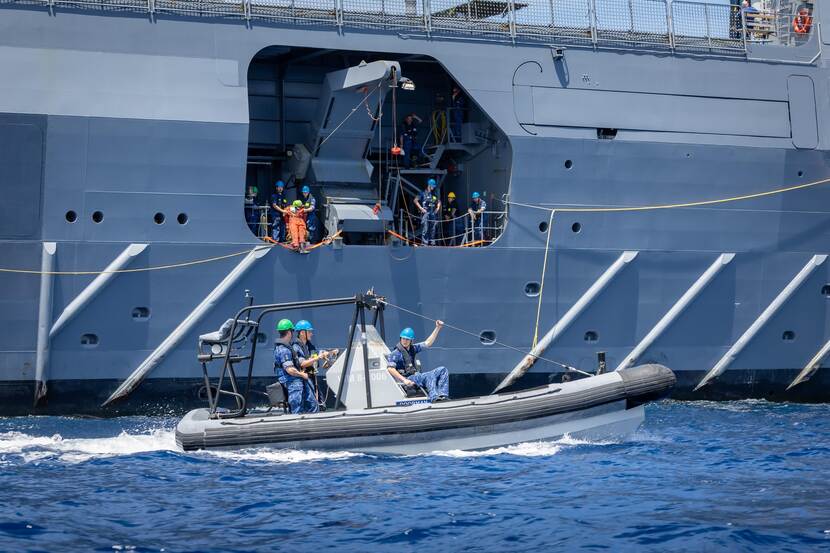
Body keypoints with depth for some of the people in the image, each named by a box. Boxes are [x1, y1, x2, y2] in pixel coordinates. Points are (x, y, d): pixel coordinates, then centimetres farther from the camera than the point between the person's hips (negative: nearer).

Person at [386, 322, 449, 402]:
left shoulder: (412, 349, 16)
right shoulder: (396, 353, -6)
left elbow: (428, 343, 20)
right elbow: (390, 368, -17)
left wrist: (437, 328, 16)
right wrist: (404, 380, -24)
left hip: (417, 376, 9)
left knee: (442, 370, 0)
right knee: (430, 376, -33)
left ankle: (442, 395, -21)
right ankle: (434, 398, -53)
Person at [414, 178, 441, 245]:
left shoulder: (434, 194, 16)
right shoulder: (423, 193, -1)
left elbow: (439, 201, 31)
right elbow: (416, 201, -3)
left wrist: (438, 208, 14)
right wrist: (421, 208, -9)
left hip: (433, 214, 6)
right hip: (425, 213, -6)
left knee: (433, 229, 6)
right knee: (425, 229, -12)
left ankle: (432, 242, 12)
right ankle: (424, 242, -12)